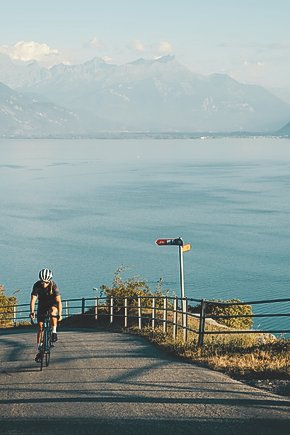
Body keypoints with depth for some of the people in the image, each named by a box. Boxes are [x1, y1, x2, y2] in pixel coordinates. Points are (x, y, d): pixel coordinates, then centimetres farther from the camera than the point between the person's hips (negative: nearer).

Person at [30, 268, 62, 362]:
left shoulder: (53, 285, -29)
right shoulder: (37, 286, -25)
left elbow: (58, 301, -33)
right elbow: (33, 300, -31)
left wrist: (59, 314, -43)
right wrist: (32, 312, -46)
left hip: (52, 304, -2)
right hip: (42, 305, 2)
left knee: (53, 312, -37)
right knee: (40, 327, -3)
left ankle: (54, 332, -18)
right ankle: (39, 350, 4)